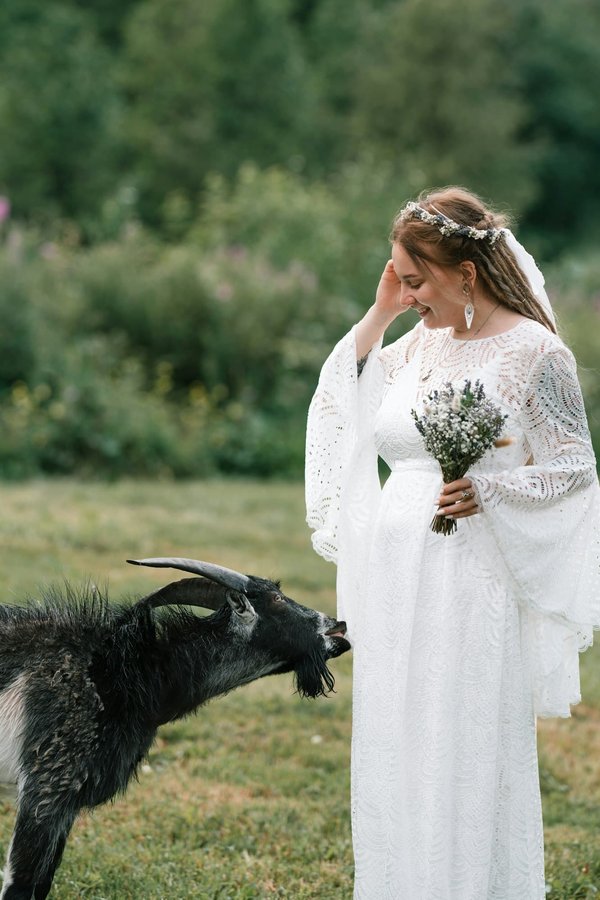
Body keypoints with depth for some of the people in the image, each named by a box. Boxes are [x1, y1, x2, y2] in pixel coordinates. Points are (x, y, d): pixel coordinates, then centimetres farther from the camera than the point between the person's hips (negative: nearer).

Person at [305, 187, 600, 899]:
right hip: (395, 584, 7)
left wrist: (490, 491, -22)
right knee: (391, 753, 11)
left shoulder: (535, 352, -8)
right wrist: (377, 316, 8)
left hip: (471, 588, -7)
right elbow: (341, 401, 18)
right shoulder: (422, 342, 11)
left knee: (466, 757, -2)